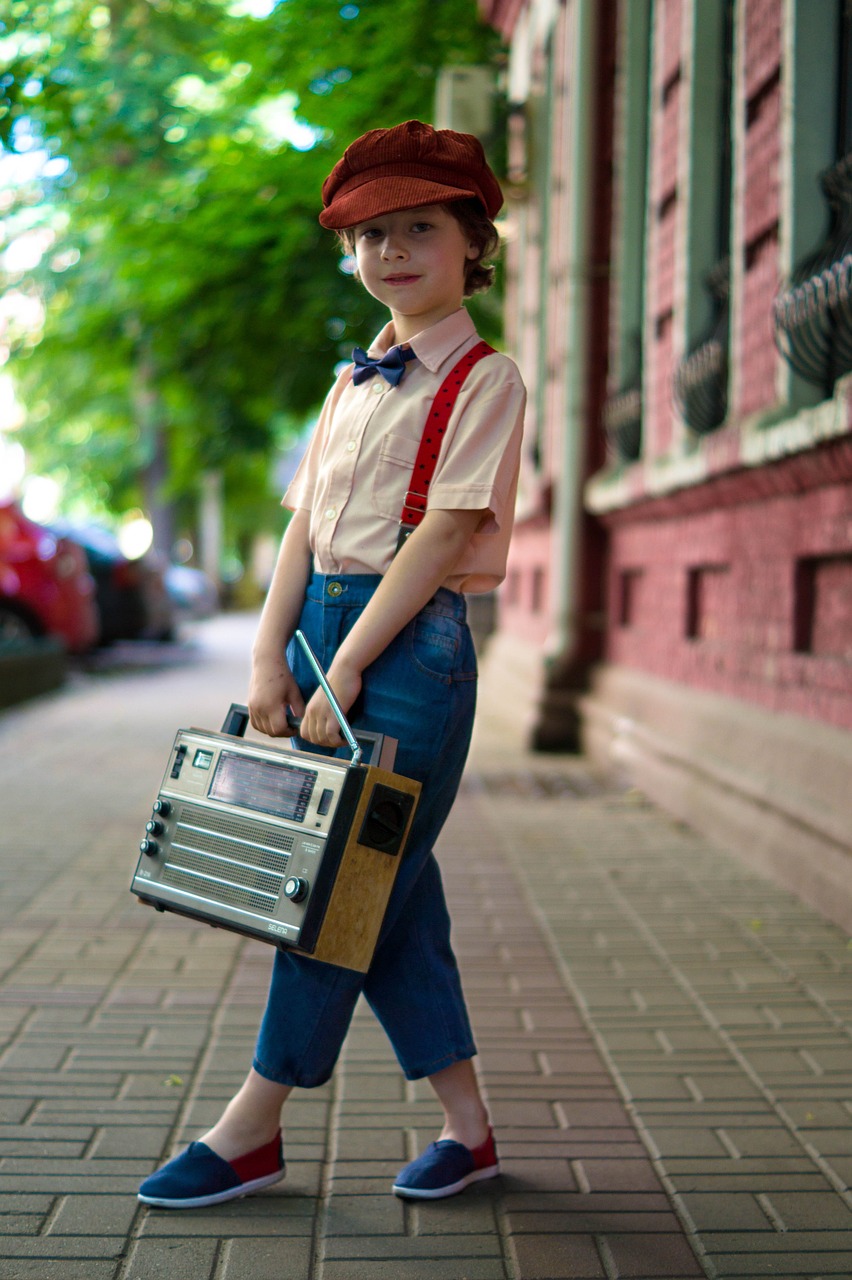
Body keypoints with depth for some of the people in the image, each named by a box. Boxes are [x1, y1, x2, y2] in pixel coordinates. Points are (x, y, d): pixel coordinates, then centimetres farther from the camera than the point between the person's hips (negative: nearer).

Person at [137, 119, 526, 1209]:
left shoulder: (485, 379, -5)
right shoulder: (356, 381, 17)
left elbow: (441, 535, -14)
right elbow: (305, 522, 11)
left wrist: (344, 672, -17)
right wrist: (270, 657, 0)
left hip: (412, 641, -7)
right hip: (323, 626, 8)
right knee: (389, 884, 9)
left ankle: (253, 1129, 10)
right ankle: (467, 1127, 20)